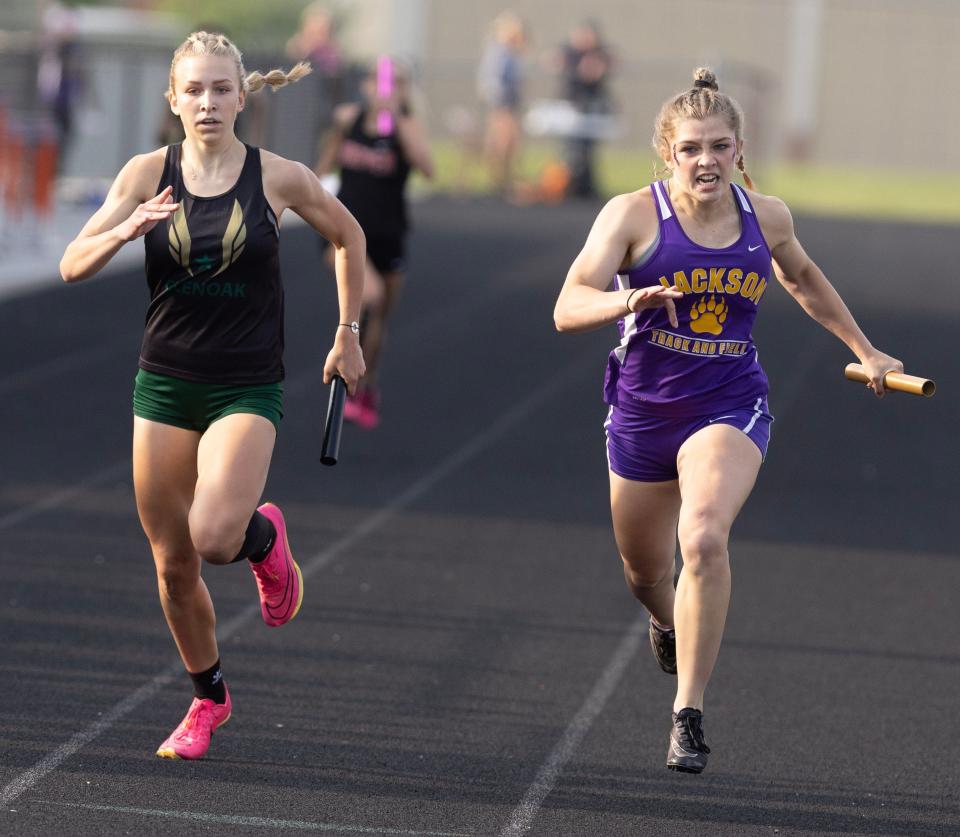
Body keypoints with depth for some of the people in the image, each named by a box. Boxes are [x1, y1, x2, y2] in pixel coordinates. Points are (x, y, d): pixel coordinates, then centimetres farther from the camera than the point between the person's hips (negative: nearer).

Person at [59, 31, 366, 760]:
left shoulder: (278, 178, -5)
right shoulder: (149, 175, -2)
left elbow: (348, 237, 13)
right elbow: (73, 266, -4)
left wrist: (348, 334, 14)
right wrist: (127, 230, -23)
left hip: (246, 391, -2)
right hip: (165, 385, 3)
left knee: (214, 536, -26)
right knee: (173, 565, 7)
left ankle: (265, 537, 11)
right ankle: (209, 699, 29)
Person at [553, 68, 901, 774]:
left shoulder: (767, 217, -2)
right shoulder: (634, 215, -12)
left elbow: (803, 279, 21)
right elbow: (568, 308, -21)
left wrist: (864, 350, 28)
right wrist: (628, 301, -41)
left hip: (730, 408, -1)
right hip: (643, 413, 1)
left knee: (704, 537, -29)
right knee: (645, 571, 18)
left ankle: (689, 712, -22)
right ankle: (666, 619, 59)